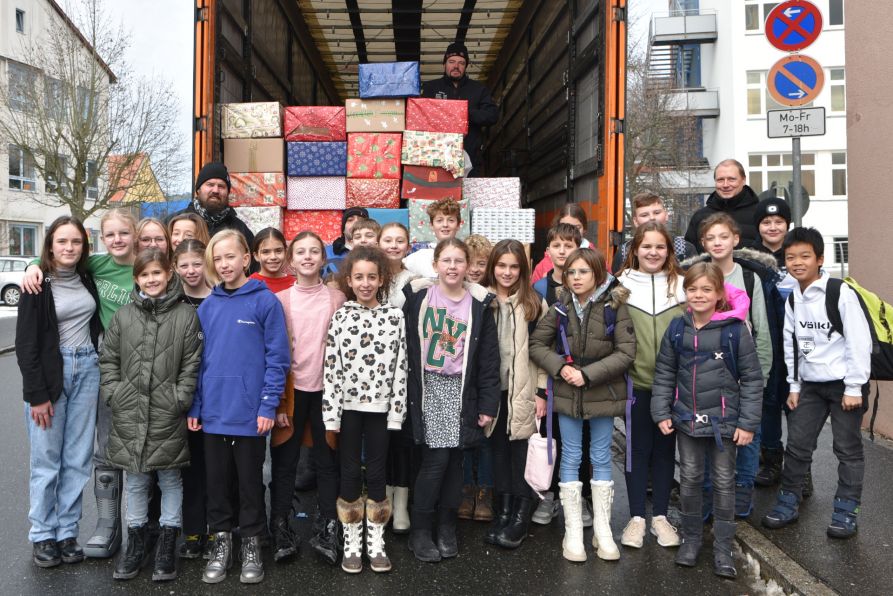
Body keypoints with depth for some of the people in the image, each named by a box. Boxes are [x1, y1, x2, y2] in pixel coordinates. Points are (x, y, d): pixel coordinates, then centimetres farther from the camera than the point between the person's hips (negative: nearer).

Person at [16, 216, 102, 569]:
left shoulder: (87, 279, 7)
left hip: (86, 371, 4)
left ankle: (67, 532, 16)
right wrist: (37, 394, -12)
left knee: (77, 459, 6)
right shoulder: (38, 286, -6)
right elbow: (26, 343, -8)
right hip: (50, 373, -4)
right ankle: (43, 536, 13)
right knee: (46, 460, 0)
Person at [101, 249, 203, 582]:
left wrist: (179, 399, -10)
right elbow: (108, 361, 9)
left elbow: (191, 366, -3)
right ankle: (136, 542, 27)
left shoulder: (186, 315, -1)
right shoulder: (123, 316, 7)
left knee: (170, 479, 8)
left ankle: (168, 544, 21)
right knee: (134, 481, 13)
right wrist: (113, 395, -1)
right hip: (128, 416, 2)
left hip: (168, 417, -2)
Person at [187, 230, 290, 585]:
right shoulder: (207, 307, 7)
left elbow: (277, 358, -9)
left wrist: (268, 406, -13)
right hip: (214, 411, 4)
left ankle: (251, 545, 25)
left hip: (250, 413, -4)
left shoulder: (265, 301, -7)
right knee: (217, 481, 13)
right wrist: (195, 406, 5)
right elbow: (199, 359, 10)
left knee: (250, 482, 9)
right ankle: (221, 544, 29)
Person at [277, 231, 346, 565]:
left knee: (327, 460, 5)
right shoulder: (280, 299, 2)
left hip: (326, 387, 0)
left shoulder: (337, 298, 3)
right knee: (285, 459, 7)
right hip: (291, 387, 0)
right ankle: (280, 527, 17)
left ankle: (327, 528, 13)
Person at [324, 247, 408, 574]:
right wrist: (330, 418, -6)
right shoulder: (340, 318, -2)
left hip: (380, 406, 0)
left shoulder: (395, 317, 0)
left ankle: (376, 543, 21)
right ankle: (352, 544, 20)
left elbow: (400, 367, -1)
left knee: (377, 474, 8)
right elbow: (331, 369, -4)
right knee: (350, 474, 8)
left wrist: (396, 412, -4)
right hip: (348, 407, 0)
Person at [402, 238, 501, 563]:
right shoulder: (417, 296, -1)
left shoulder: (478, 304, 2)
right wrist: (407, 391, -1)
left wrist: (488, 404, -1)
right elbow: (405, 345, 2)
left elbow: (489, 358, 2)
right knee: (436, 458, -7)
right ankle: (420, 531, 10)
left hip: (461, 391, 2)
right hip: (428, 388, -2)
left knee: (454, 459, 7)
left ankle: (447, 527, 25)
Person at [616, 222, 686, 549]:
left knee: (665, 448, 11)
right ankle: (636, 517, 18)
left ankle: (660, 515, 24)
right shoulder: (622, 284, 1)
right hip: (636, 382, -1)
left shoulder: (681, 284, 5)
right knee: (637, 448, 7)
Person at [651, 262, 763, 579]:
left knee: (724, 483, 8)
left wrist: (748, 422, -8)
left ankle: (723, 547, 21)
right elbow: (664, 374, 6)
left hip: (724, 421, -2)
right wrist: (661, 413, -1)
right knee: (689, 479, 12)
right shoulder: (676, 330, 0)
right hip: (687, 419, 3)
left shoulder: (735, 330, -9)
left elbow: (752, 378, -6)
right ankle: (690, 538, 29)